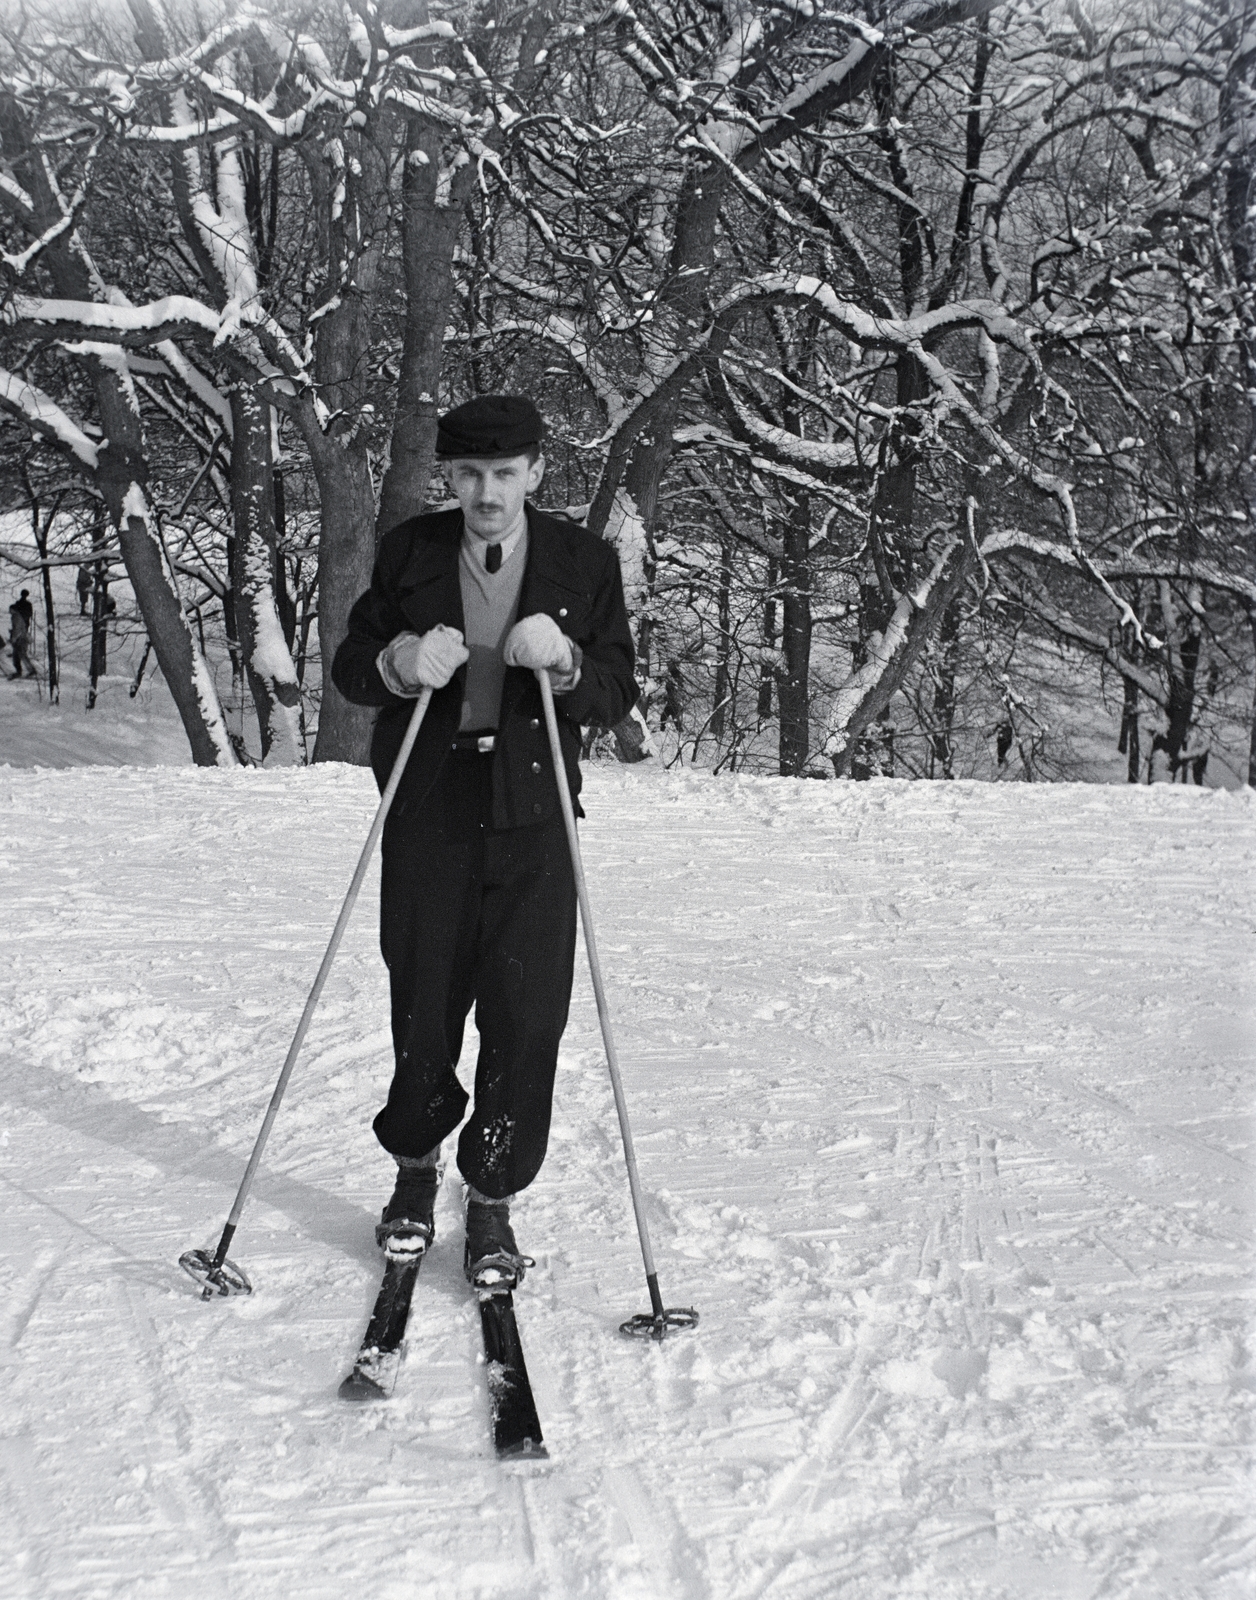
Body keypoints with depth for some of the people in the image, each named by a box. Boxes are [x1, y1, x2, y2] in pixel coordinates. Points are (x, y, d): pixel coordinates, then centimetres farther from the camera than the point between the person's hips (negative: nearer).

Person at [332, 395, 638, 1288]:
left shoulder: (584, 562, 3)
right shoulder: (412, 552, 5)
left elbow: (619, 697, 2)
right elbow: (349, 669, 7)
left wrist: (565, 663, -19)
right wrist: (398, 665, -15)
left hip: (532, 820, 0)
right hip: (428, 815, 1)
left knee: (528, 1022, -3)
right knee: (422, 1012, 7)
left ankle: (493, 1204, 14)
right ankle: (415, 1171, 32)